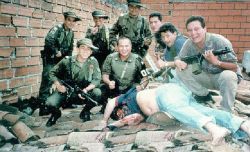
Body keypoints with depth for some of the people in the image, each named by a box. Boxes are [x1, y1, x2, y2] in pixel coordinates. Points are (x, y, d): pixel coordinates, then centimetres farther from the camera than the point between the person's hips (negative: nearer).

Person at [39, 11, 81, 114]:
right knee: (47, 81, -11)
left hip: (62, 60, 8)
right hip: (50, 59, -8)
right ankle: (43, 106, -8)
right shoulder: (57, 28, -14)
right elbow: (48, 40, -29)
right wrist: (56, 52, -23)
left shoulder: (71, 33, 10)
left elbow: (70, 48, 20)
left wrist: (68, 57, 6)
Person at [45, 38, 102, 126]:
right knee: (50, 103, -27)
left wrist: (86, 89, -28)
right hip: (66, 91, -1)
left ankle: (85, 111, 3)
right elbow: (52, 73, 1)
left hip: (83, 93, 1)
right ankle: (56, 114, 13)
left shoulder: (93, 62, -6)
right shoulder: (67, 61, -8)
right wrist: (58, 85, -16)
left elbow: (96, 79, -11)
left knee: (97, 93, -28)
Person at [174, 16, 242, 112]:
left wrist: (216, 62, -41)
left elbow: (234, 67, -22)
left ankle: (226, 112, -19)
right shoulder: (189, 44, -11)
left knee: (228, 76, -39)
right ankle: (204, 95, 5)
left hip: (221, 76, -4)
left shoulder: (219, 42, -24)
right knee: (181, 70, -13)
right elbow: (178, 58, 0)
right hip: (206, 77, 5)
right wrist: (179, 62, -26)